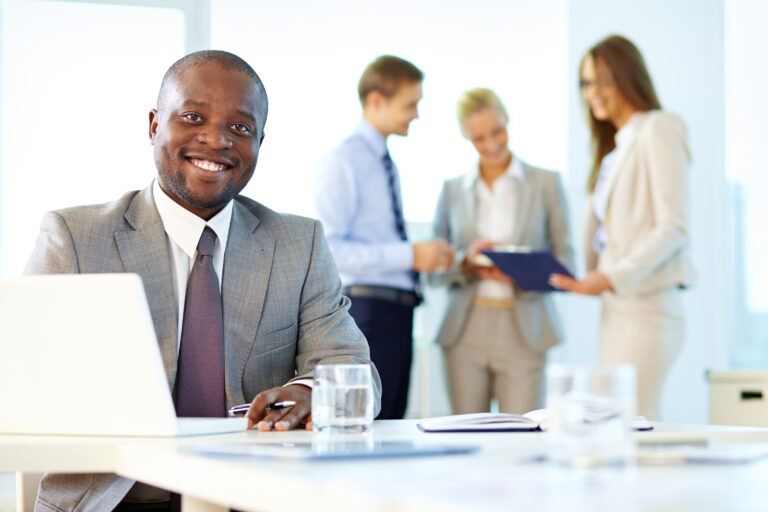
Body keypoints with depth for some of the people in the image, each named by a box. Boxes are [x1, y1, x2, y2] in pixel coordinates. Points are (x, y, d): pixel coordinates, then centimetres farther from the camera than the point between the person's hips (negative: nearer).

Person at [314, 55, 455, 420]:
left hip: (397, 313, 9)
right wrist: (410, 255, -21)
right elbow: (330, 249, -19)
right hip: (367, 308, -9)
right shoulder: (342, 161, -10)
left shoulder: (386, 163, 18)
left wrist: (426, 254, 9)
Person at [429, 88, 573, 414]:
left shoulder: (545, 183, 6)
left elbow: (564, 259, 3)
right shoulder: (452, 190, 11)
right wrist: (466, 262, -11)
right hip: (466, 329, 2)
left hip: (523, 330, -1)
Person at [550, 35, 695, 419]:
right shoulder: (614, 146, 20)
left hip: (647, 308, -8)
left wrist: (613, 277, -19)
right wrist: (588, 278, 7)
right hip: (615, 308, 8)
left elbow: (673, 228, -13)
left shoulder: (657, 132, -5)